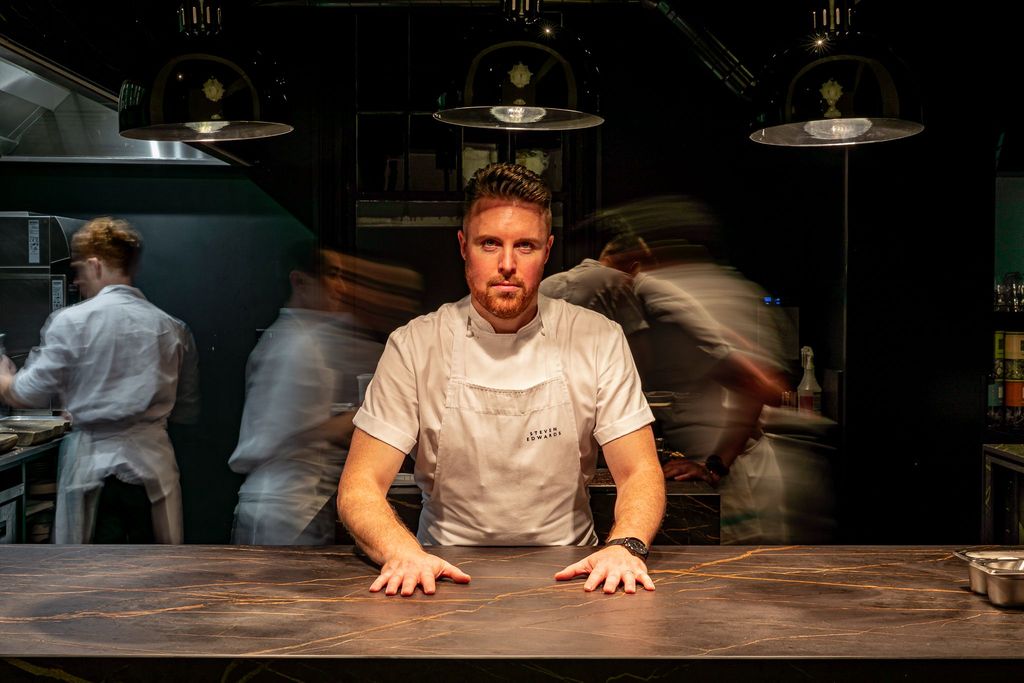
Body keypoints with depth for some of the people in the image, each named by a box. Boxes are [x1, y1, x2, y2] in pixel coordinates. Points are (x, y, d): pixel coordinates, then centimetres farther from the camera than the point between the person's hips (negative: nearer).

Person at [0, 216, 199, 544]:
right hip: (153, 466, 3)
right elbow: (187, 408, 12)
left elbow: (30, 394, -1)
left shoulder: (71, 322, -7)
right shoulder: (172, 327, 4)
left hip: (93, 465, -3)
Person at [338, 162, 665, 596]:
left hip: (568, 574, 0)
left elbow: (640, 473, -2)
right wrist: (403, 554, -27)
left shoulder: (599, 341, -1)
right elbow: (359, 486, -6)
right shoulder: (415, 346, -4)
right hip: (447, 573, 0)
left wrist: (625, 546, -24)